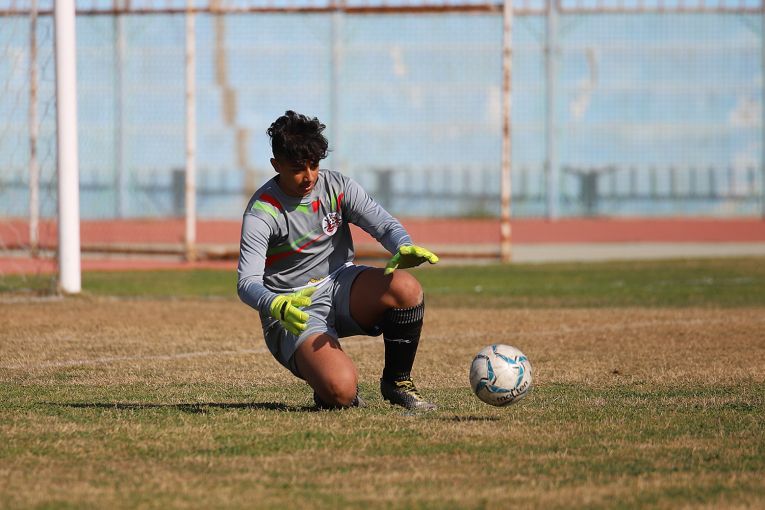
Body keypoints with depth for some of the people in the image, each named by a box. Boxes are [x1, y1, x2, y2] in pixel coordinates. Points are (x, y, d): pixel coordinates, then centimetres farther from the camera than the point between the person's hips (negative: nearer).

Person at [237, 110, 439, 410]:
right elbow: (247, 282, -21)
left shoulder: (337, 186, 0)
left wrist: (404, 249, -33)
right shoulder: (261, 213, -14)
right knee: (340, 391, -32)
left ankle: (397, 382, -5)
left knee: (406, 288, -28)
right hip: (294, 311, -5)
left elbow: (383, 224, -8)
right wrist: (277, 306, -44)